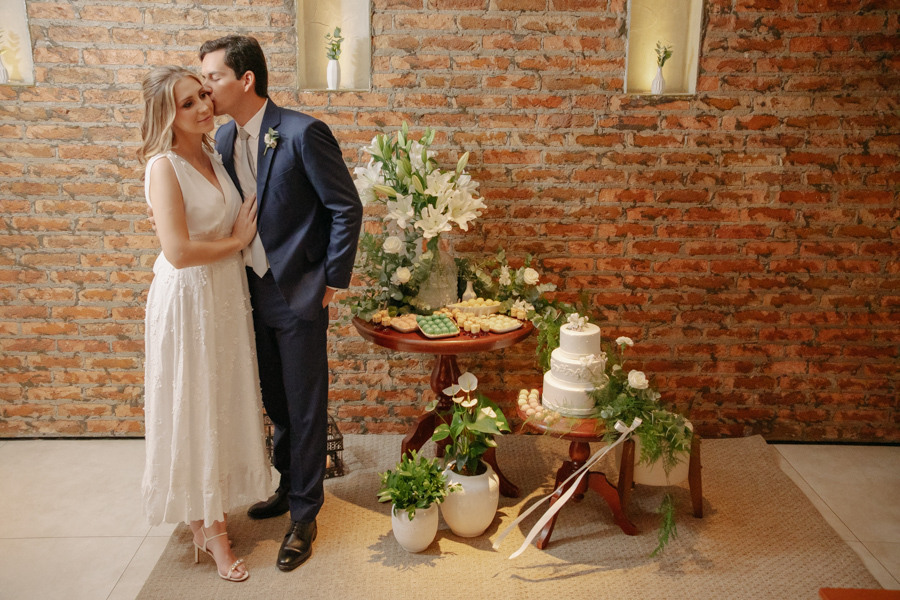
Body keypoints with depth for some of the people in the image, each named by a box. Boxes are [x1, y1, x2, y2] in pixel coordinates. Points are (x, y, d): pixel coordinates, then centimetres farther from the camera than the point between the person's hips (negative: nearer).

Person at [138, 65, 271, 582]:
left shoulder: (212, 156, 7)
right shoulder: (164, 166, -17)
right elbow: (178, 251, -24)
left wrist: (243, 235, 3)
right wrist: (236, 240, -13)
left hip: (227, 293, 8)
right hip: (188, 299, -7)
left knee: (226, 401, 17)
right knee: (196, 409, 6)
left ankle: (219, 502, 38)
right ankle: (207, 526, 22)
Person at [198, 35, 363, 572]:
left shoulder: (303, 133, -17)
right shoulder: (224, 138, 5)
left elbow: (347, 208, -13)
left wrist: (333, 281, -11)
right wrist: (239, 274, 7)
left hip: (298, 295, -6)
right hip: (253, 293, 6)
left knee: (305, 408, 5)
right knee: (276, 402, 19)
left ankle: (304, 515, 21)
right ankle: (290, 485, 40)